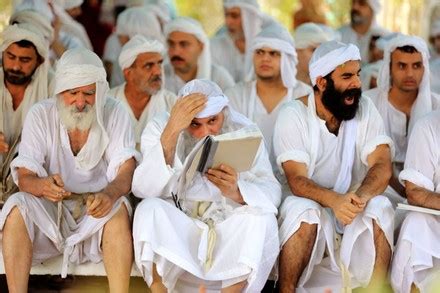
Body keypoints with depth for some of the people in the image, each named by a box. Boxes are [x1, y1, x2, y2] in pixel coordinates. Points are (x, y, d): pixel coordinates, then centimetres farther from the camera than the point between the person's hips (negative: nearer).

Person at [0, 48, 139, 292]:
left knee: (118, 207, -32)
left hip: (97, 214, -1)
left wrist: (109, 194, -38)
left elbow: (127, 171, -13)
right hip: (49, 216, 1)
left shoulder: (114, 113, -3)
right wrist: (42, 186, -36)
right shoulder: (40, 115, -3)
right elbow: (25, 176, -10)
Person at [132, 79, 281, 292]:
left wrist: (236, 191, -33)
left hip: (227, 233, 1)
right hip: (176, 232, -1)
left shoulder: (243, 130, -4)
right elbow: (143, 190, -22)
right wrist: (171, 132, -33)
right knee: (150, 210, -28)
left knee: (260, 218, -27)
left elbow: (272, 193, -11)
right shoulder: (159, 128, -7)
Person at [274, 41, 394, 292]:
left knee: (380, 208, -28)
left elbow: (382, 167, -13)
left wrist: (359, 198, -36)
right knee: (304, 211, -34)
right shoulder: (293, 116, -9)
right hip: (313, 206, -2)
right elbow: (297, 180, -20)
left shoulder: (365, 109, -1)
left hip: (353, 208, 2)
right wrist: (334, 200, -42)